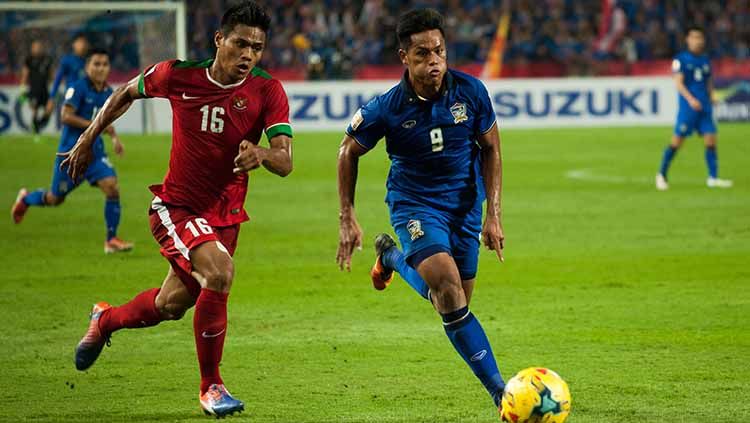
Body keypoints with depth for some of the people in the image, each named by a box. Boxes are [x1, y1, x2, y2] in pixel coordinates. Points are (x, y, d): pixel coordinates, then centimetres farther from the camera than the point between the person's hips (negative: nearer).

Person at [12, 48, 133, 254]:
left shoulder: (108, 92, 7)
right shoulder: (78, 88, -14)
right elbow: (66, 116, -23)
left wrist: (114, 137, 9)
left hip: (95, 151, 5)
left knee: (112, 187, -17)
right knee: (55, 199, 10)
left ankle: (111, 240, -8)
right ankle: (25, 199, 44)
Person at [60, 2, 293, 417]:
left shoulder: (268, 92, -13)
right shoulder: (178, 75, -13)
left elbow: (284, 162, -20)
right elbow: (127, 92, 7)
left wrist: (261, 154, -43)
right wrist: (87, 140, 12)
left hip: (225, 213, 4)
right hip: (175, 206, -3)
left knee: (170, 305, 16)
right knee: (219, 273, -28)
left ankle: (106, 319, 51)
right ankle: (210, 387, -13)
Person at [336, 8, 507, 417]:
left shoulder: (470, 91, -13)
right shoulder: (387, 108, -18)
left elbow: (490, 149, 1)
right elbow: (349, 152, 0)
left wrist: (493, 213, -4)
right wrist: (347, 219, -2)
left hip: (465, 203, 3)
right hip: (413, 203, -3)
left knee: (454, 302, 9)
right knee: (449, 286, -25)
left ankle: (393, 257, 40)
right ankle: (498, 390, -20)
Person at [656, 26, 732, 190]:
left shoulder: (705, 61, 14)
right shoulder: (681, 59, -3)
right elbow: (679, 83, -11)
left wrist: (710, 100, 9)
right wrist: (691, 99, -22)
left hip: (704, 108, 5)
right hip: (687, 108, -5)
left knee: (711, 140, -4)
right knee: (677, 141, -3)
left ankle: (713, 178, 0)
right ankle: (661, 175, 11)